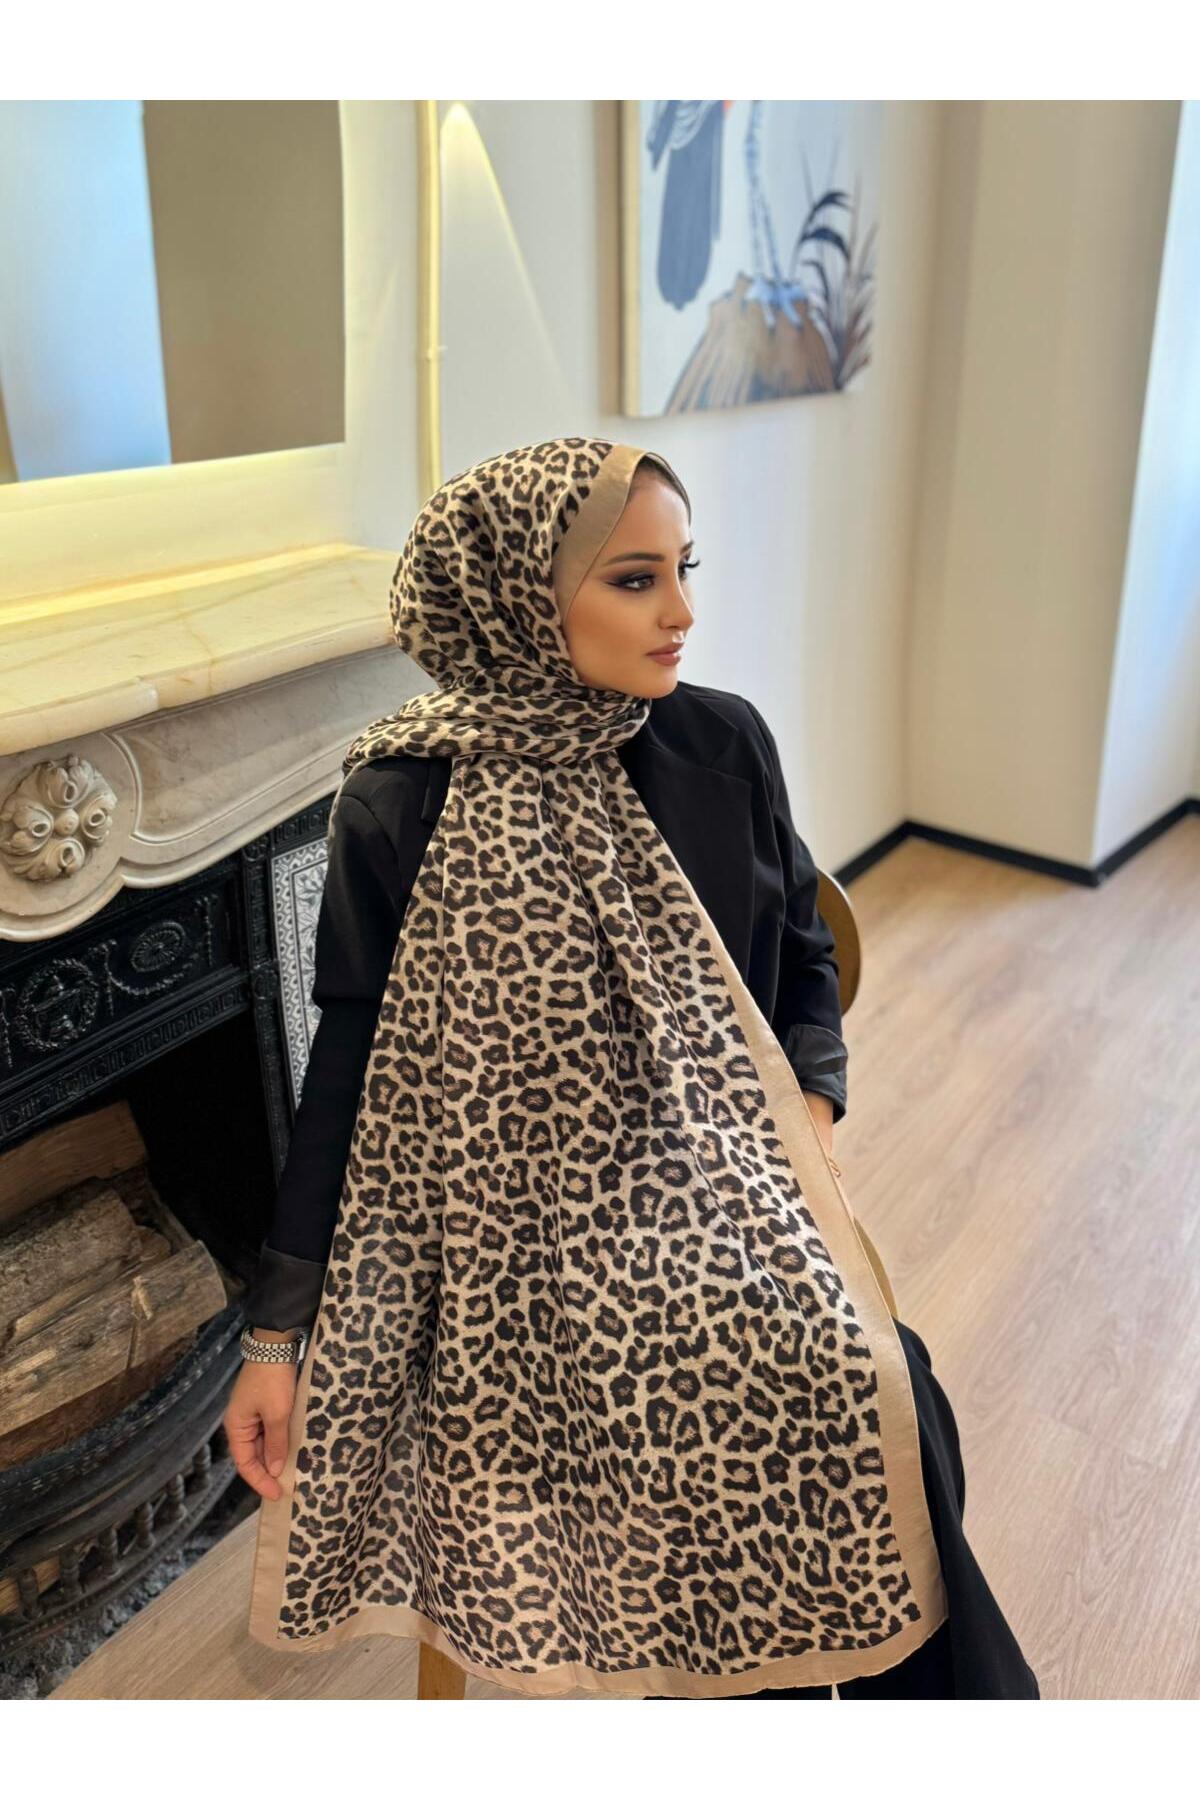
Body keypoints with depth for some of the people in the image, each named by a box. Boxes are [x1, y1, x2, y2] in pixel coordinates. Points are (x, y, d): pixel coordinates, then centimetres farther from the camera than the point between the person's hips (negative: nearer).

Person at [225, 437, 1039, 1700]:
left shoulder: (722, 745, 0)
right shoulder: (402, 806, -8)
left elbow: (803, 954, 12)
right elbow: (349, 1071, -3)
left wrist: (809, 1112, -6)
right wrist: (279, 1338, -2)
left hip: (723, 1187, 3)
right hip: (530, 1226, -2)